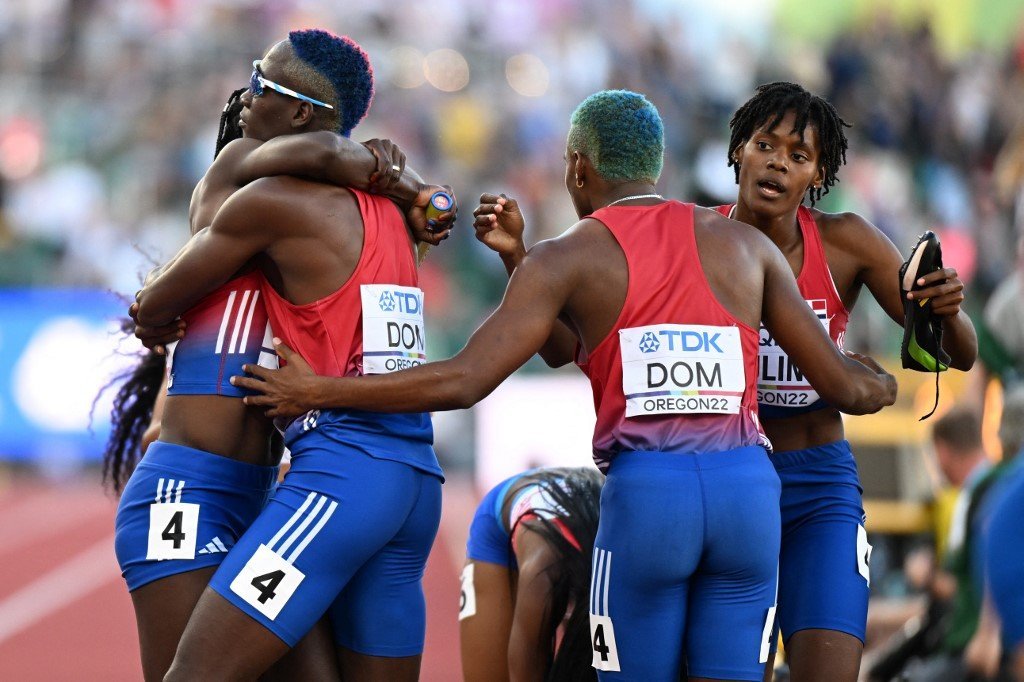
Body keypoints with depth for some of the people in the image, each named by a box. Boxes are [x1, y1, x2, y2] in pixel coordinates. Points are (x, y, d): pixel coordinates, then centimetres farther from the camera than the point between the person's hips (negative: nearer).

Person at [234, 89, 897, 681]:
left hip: (645, 491, -3)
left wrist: (316, 391, 6)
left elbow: (463, 382, -4)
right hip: (750, 487, 3)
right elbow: (844, 386, 14)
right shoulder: (747, 246, 15)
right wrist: (878, 387, 40)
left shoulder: (568, 259, 5)